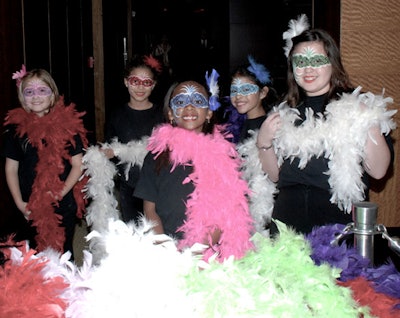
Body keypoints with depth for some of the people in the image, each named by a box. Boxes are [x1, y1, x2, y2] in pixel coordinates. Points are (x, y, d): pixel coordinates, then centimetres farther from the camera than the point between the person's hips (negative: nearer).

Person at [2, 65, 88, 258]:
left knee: (63, 252, 11)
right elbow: (11, 168, 4)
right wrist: (19, 203, -4)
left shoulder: (67, 123, -6)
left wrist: (59, 194, -14)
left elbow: (78, 165, -5)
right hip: (30, 207, 2)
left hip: (64, 205, -2)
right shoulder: (16, 126, 0)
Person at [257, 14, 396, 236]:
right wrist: (264, 142, -2)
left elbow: (378, 171, -10)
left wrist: (371, 126, -23)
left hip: (340, 224, -3)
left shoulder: (358, 105, -2)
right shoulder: (286, 113, 11)